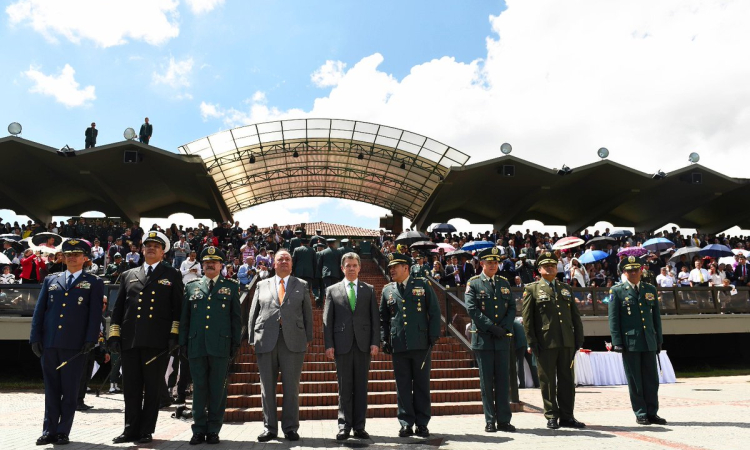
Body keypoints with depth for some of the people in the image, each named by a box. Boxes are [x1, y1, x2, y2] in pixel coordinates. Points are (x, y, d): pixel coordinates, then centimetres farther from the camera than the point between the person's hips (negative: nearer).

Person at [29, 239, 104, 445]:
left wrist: (90, 340, -10)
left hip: (75, 345, -3)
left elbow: (95, 314, -1)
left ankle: (63, 432, 12)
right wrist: (35, 337, 2)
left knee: (70, 390, 3)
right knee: (51, 389, 9)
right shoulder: (51, 280, 15)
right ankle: (49, 431, 17)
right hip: (49, 343, 3)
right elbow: (39, 310, 12)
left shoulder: (94, 283, 6)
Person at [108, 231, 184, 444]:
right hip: (129, 340, 3)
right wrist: (114, 335, 8)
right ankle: (131, 430, 19)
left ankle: (146, 431, 15)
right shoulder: (128, 275, 18)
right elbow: (118, 307, 16)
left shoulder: (172, 275, 8)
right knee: (131, 388, 8)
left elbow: (178, 308, 3)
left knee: (153, 388, 4)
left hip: (158, 341, -3)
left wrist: (174, 334, -5)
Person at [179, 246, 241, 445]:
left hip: (221, 346, -1)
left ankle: (213, 430, 14)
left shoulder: (231, 287, 8)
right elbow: (184, 317, 13)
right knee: (199, 388, 7)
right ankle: (199, 430, 17)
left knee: (218, 389, 3)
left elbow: (236, 317, 7)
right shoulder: (191, 287, 13)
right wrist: (183, 343, 7)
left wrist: (236, 343, 1)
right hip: (196, 345, 2)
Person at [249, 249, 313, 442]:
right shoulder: (262, 285, 12)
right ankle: (269, 428, 18)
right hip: (266, 341, 1)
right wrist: (252, 338, 4)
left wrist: (308, 338, 2)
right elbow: (253, 313, 11)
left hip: (293, 341, -1)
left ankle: (290, 428, 14)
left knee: (291, 386, 3)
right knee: (267, 387, 7)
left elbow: (308, 313, 8)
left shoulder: (301, 285, 11)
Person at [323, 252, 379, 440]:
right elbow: (327, 320, 4)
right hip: (342, 345, -1)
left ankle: (359, 426, 14)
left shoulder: (369, 290, 10)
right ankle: (344, 426, 14)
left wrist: (375, 342, -3)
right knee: (344, 387, 4)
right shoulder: (332, 290, 7)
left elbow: (375, 318, 7)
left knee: (361, 387, 5)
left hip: (363, 345, 1)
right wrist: (329, 345, -4)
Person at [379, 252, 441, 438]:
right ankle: (406, 424, 17)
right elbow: (383, 318, 16)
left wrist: (434, 337, -3)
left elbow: (434, 312, 3)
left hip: (421, 344, -2)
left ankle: (422, 424, 17)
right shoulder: (387, 290, 10)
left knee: (422, 384, 6)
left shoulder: (423, 284, 4)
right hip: (398, 345, 2)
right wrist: (385, 340, 7)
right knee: (403, 386, 6)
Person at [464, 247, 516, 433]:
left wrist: (505, 327, -7)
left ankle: (504, 420, 14)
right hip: (483, 339, -3)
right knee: (486, 381, 3)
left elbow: (512, 307, 9)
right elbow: (472, 309, -10)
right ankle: (490, 421, 12)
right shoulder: (473, 283, 0)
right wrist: (491, 327, -15)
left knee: (503, 380, 7)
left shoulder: (504, 283, 13)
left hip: (503, 339, 4)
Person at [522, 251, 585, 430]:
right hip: (545, 343, -4)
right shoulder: (532, 289, 2)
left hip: (567, 342, 4)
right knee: (548, 381, 3)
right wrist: (532, 343, -8)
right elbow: (527, 319, -2)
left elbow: (576, 316, 16)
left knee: (567, 380, 9)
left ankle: (566, 416, 19)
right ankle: (551, 416, 14)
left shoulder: (566, 288, 16)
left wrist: (579, 339, 8)